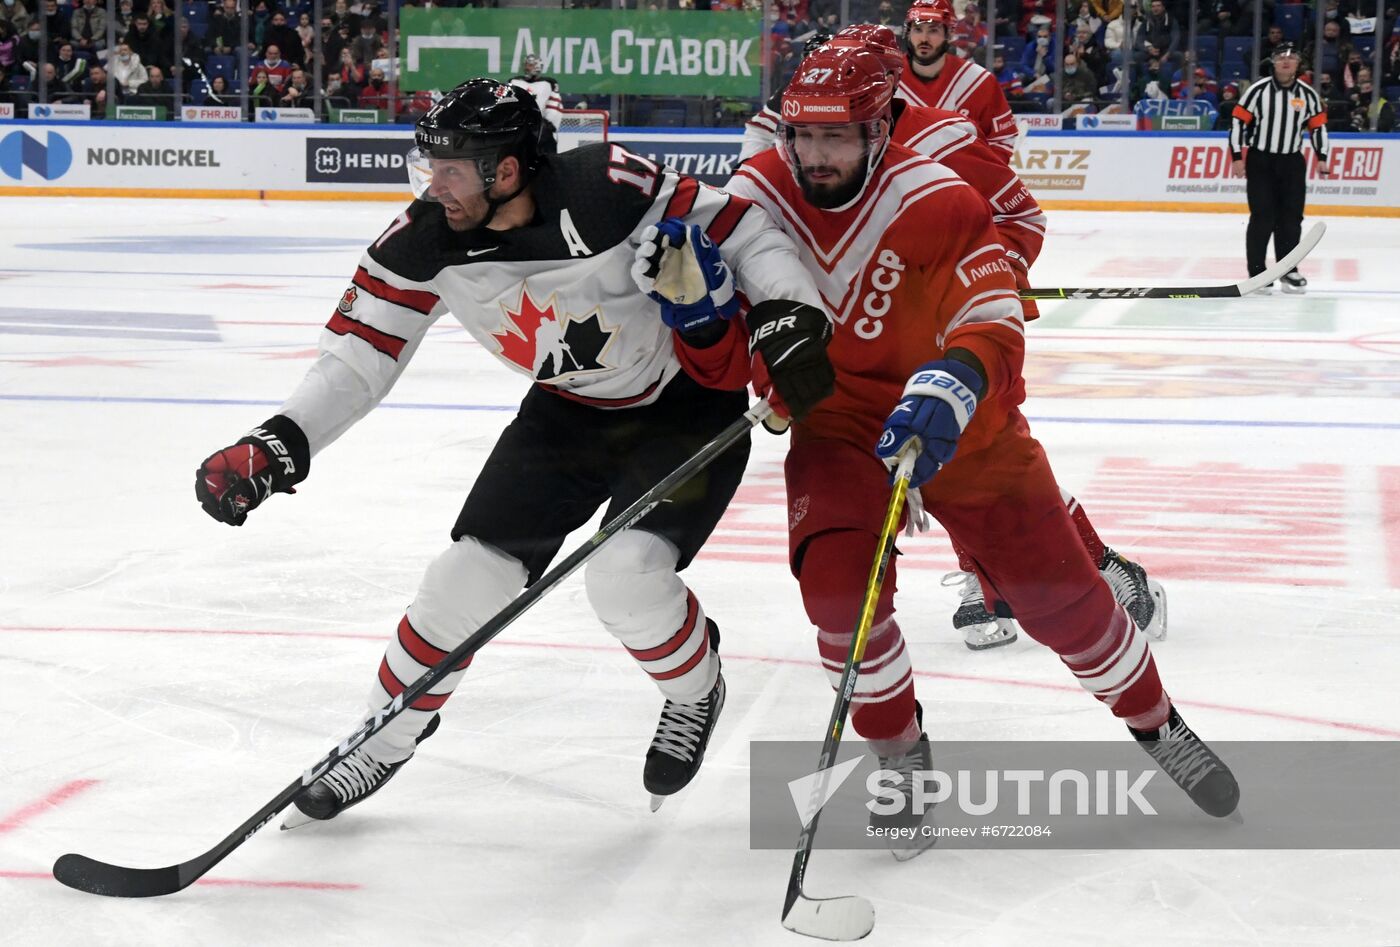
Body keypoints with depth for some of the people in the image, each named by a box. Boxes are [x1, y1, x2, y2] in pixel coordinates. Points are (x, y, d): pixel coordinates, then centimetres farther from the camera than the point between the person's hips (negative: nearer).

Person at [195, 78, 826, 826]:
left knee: (625, 576, -21)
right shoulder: (424, 241, -17)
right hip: (573, 407, 5)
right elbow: (359, 355, -13)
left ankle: (696, 693, 12)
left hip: (693, 398, -5)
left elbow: (742, 229, -22)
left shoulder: (608, 190, -32)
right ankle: (386, 737, 21)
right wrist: (279, 445, -27)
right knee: (473, 573, -2)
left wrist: (789, 321, -33)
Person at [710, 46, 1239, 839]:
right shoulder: (752, 204, -12)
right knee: (840, 586, -23)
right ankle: (901, 755, 4)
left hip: (958, 430, -1)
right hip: (837, 430, 1)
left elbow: (994, 329, -30)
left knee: (1060, 592, 2)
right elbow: (727, 367, -8)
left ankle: (1156, 722, 30)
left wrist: (952, 384, -52)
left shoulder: (934, 202, -22)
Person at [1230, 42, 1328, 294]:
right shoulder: (1258, 91, -8)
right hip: (1260, 161, -3)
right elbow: (1238, 121, -6)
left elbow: (1318, 125, 10)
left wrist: (1321, 157, 4)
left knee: (1291, 218, 4)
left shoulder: (1308, 94, 1)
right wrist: (1237, 157, -10)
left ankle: (1288, 270, 16)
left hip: (1292, 162, 3)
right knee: (1262, 218, -8)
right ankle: (1256, 271, -2)